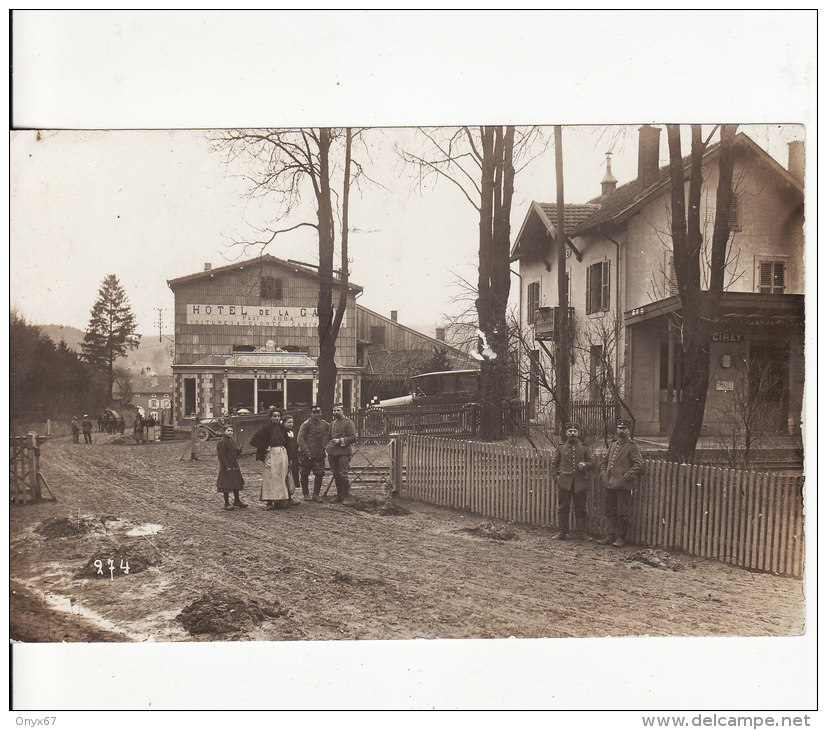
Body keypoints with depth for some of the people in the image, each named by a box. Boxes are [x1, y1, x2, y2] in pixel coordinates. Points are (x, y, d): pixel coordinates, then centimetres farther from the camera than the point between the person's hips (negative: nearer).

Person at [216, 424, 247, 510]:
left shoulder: (232, 440, 12)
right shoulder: (222, 442, -13)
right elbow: (221, 456, -18)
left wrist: (239, 451, -3)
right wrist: (227, 467, -21)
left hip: (234, 466, 9)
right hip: (226, 467, -9)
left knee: (236, 484, 14)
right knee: (226, 485, -2)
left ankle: (237, 501, 25)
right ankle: (226, 503, 6)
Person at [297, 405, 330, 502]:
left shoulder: (325, 424, 8)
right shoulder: (306, 424, -5)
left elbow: (327, 437, 23)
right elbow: (300, 439, -8)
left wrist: (326, 447, 9)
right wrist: (306, 451, -15)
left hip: (320, 455, 3)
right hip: (307, 455, -3)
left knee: (319, 474, -1)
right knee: (305, 474, 6)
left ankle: (316, 494, 9)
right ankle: (305, 494, 20)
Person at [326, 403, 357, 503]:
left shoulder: (348, 423, -2)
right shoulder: (332, 423, 18)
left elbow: (353, 437, -9)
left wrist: (340, 441, -17)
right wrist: (327, 449, 14)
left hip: (343, 453, -6)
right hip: (333, 453, 6)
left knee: (343, 474, -9)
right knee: (336, 475, 8)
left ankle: (347, 496, -1)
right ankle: (339, 496, 16)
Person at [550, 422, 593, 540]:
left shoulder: (584, 448, 8)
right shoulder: (560, 448, 7)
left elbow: (591, 462, 13)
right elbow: (554, 463, 12)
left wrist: (585, 465, -9)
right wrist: (556, 476, 0)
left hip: (580, 483, 0)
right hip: (564, 483, 0)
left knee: (580, 509, 4)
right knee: (562, 508, 3)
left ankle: (580, 533, 12)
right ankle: (561, 532, 10)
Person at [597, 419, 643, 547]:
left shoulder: (632, 447, -3)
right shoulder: (612, 445, 16)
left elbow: (639, 464, -10)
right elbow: (605, 460, 25)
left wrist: (627, 476, -17)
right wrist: (603, 473, 11)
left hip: (623, 485, -6)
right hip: (610, 484, 6)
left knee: (622, 513, 0)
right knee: (610, 511, 10)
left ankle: (621, 538, 9)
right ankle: (610, 536, 17)